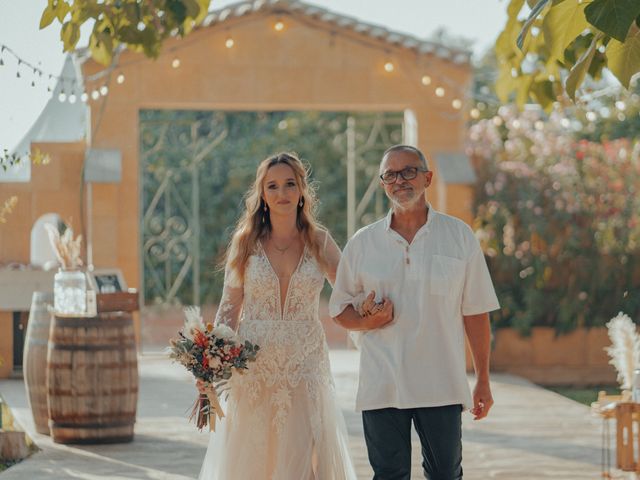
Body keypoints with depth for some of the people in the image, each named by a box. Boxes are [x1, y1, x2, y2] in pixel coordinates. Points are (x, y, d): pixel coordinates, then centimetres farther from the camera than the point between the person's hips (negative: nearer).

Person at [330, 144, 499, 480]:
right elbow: (339, 308, 15)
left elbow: (475, 313, 4)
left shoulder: (459, 236, 4)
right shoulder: (362, 243, 7)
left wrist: (483, 380, 3)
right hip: (381, 387, 1)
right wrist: (366, 322, -8)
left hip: (441, 388, -1)